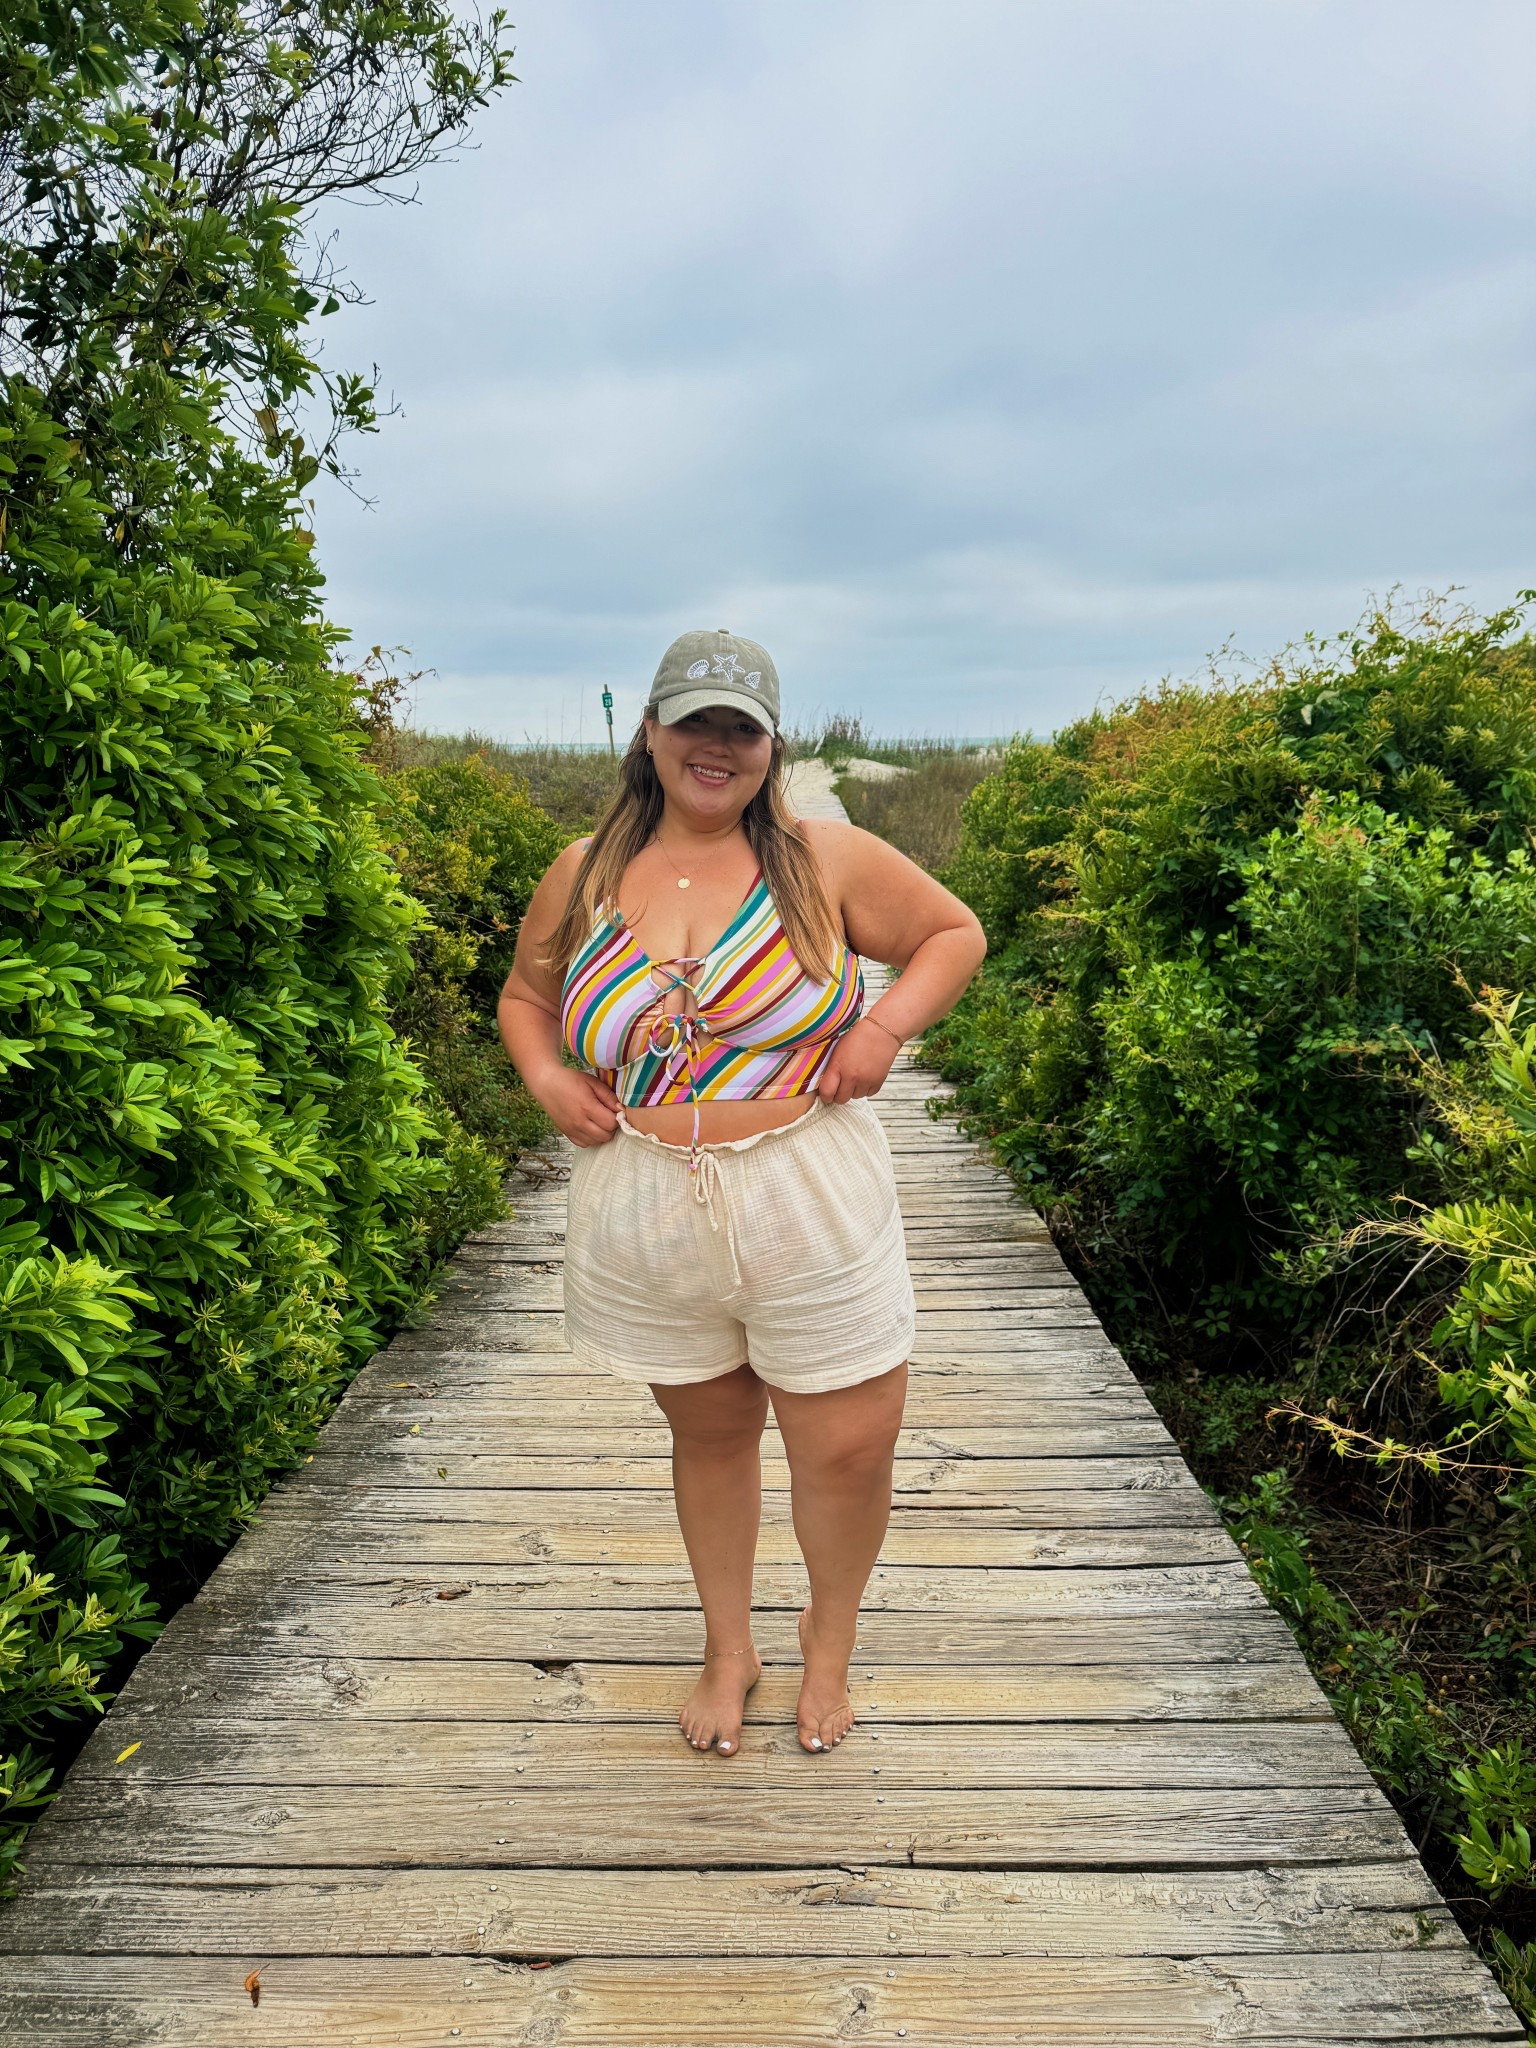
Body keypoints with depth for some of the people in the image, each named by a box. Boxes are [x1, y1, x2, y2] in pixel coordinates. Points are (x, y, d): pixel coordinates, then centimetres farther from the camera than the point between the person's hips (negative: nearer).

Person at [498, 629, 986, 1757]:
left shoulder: (826, 858, -4)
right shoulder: (584, 874, 3)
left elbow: (955, 931, 7)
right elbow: (525, 995, 18)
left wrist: (885, 1027, -9)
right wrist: (547, 1078, -2)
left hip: (813, 1212, -1)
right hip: (647, 1224, 2)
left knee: (849, 1449, 6)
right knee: (708, 1434, 19)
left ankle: (830, 1638, 39)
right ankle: (729, 1646, 45)